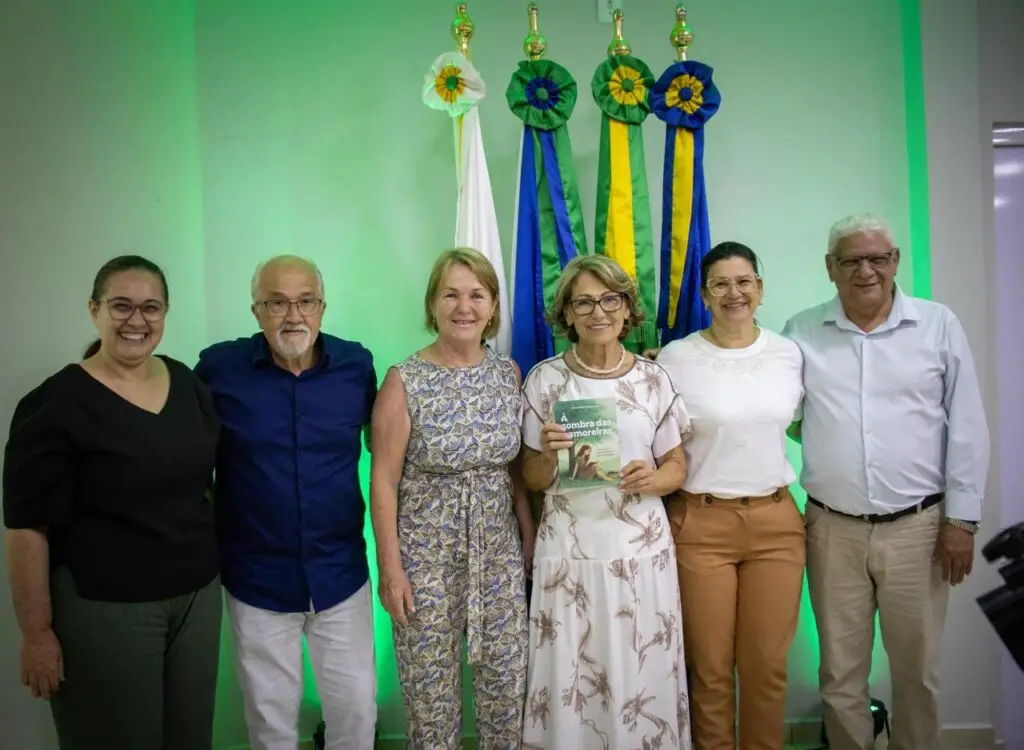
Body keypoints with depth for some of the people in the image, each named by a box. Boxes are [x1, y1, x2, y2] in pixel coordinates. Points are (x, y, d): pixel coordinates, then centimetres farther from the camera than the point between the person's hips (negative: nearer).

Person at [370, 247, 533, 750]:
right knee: (431, 685, 11)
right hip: (428, 549, -3)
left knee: (507, 678, 13)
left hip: (500, 547, 4)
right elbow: (384, 481, -9)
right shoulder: (404, 381, -12)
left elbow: (515, 465, 9)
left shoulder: (507, 372, 1)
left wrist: (529, 535, 7)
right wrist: (390, 569, -10)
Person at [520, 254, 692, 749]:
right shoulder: (545, 378, -2)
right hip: (568, 549, -1)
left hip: (641, 547, 1)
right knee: (569, 683, 6)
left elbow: (677, 466, 8)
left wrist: (652, 479, -13)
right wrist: (549, 456, -17)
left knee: (642, 680, 8)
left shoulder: (654, 378, 1)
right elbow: (532, 479, 4)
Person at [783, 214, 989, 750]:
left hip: (918, 526, 0)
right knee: (840, 672, 12)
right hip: (832, 529, 1)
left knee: (917, 670, 12)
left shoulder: (939, 325, 1)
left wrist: (961, 518, -1)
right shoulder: (800, 333, 3)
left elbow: (967, 428, 1)